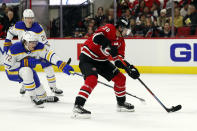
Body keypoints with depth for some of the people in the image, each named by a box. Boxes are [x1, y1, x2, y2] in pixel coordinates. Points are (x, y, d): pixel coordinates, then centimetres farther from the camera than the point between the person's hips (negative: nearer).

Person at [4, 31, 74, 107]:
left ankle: (43, 97, 37)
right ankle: (33, 97, -17)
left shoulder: (38, 47, -19)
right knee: (27, 71, -32)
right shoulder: (14, 49, -30)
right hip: (11, 72, -6)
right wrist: (25, 63, -29)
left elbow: (50, 54, -29)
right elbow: (8, 66, -25)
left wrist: (63, 65, -43)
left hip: (27, 69, 6)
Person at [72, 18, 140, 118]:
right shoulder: (109, 28, -18)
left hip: (101, 61, 9)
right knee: (92, 80, -31)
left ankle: (121, 103, 30)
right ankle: (77, 106, -33)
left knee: (120, 78, 10)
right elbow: (97, 36, -37)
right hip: (87, 58, -9)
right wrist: (109, 46, -46)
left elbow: (119, 61, 1)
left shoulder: (121, 42, 4)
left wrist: (130, 68, -15)